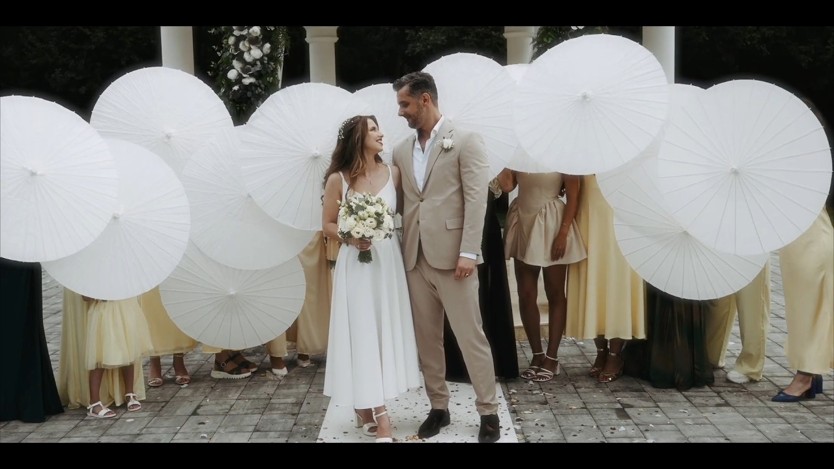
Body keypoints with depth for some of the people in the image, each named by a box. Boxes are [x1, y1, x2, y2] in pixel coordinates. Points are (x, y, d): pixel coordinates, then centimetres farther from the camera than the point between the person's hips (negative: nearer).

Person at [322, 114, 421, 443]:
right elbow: (328, 225, 0)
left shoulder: (392, 173, 3)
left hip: (388, 261, 3)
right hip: (356, 264, -3)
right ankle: (378, 414, 3)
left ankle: (369, 408, 19)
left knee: (385, 331, 6)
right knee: (361, 333, -1)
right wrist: (351, 237, -15)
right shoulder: (338, 179, -4)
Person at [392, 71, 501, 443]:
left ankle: (489, 413, 12)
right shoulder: (401, 150, 14)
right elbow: (400, 201, 15)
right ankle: (438, 407, 22)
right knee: (426, 338, 10)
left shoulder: (466, 141, -2)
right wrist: (399, 251, 6)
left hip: (451, 256, -5)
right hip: (415, 258, 5)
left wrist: (468, 252, -15)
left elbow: (476, 199, -8)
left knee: (471, 337, 0)